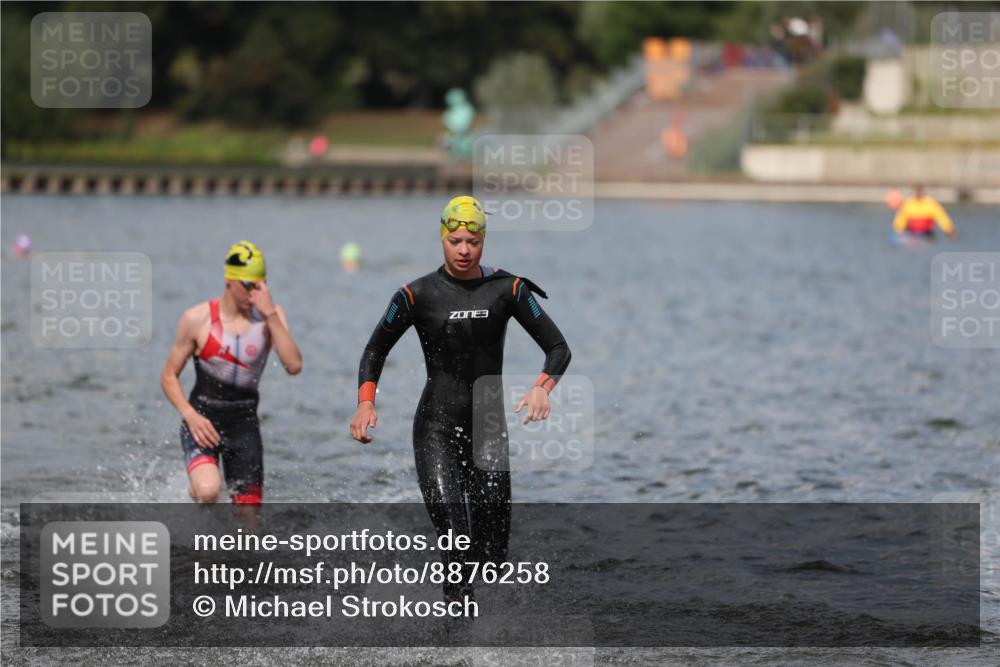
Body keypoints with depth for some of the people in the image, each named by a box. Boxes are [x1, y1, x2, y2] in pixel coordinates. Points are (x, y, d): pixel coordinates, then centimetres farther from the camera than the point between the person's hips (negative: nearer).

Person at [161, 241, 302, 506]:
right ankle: (196, 489, 6)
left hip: (244, 424, 3)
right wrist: (190, 415, -17)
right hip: (203, 421, -3)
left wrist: (270, 314, -23)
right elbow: (169, 376, -1)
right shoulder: (198, 319, -8)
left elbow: (294, 366, -17)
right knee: (208, 490, -30)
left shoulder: (271, 316, -2)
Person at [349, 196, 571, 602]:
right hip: (435, 428, -1)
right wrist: (365, 403, -8)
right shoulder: (417, 295, -1)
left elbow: (558, 348, 1)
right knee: (455, 543, -17)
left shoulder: (507, 289, 0)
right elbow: (375, 352, 9)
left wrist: (542, 388, -19)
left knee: (493, 557, -4)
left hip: (489, 427, 1)